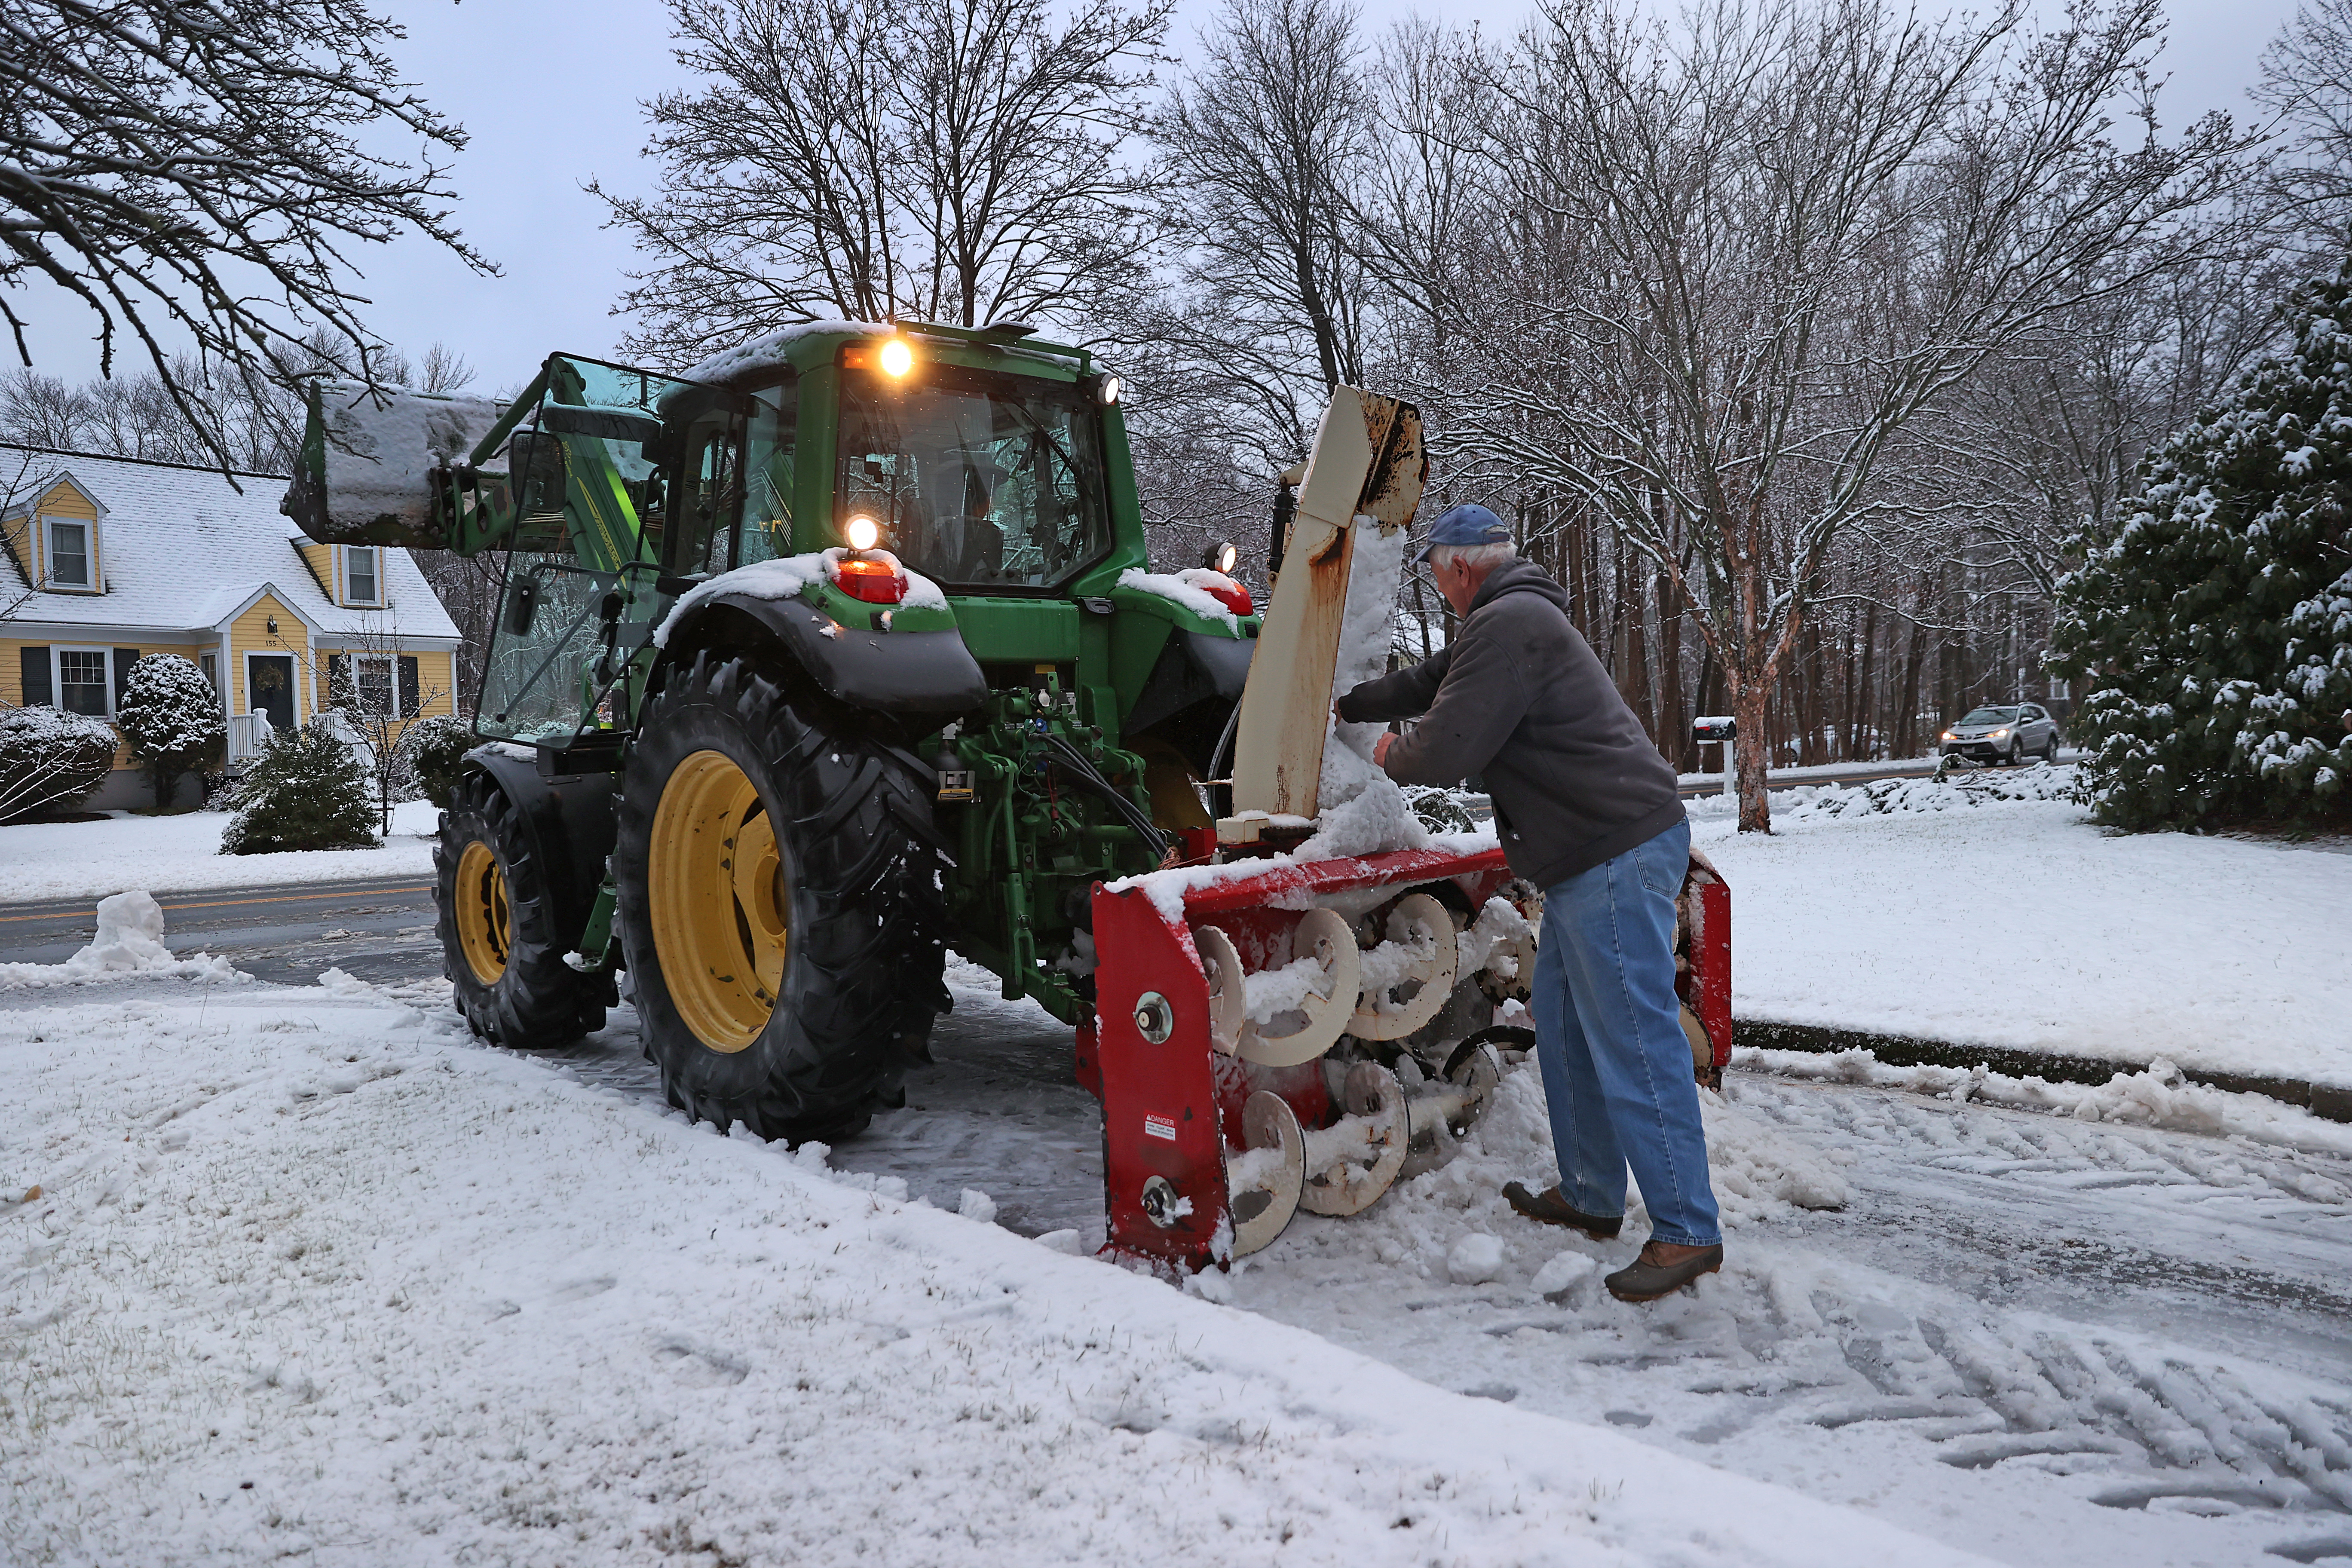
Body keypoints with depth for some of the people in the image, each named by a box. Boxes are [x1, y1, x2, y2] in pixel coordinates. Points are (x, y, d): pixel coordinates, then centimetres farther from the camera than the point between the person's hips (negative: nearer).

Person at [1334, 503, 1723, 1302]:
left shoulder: (1509, 624, -15)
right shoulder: (1512, 619, 20)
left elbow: (1444, 752, -20)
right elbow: (1428, 681, 35)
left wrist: (1391, 756, 3)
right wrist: (1343, 706, 45)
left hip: (1616, 855, -11)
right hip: (1593, 856, 11)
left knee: (1633, 1041, -8)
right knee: (1562, 1024, 17)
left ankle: (1687, 1231, -1)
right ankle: (1590, 1197, 27)